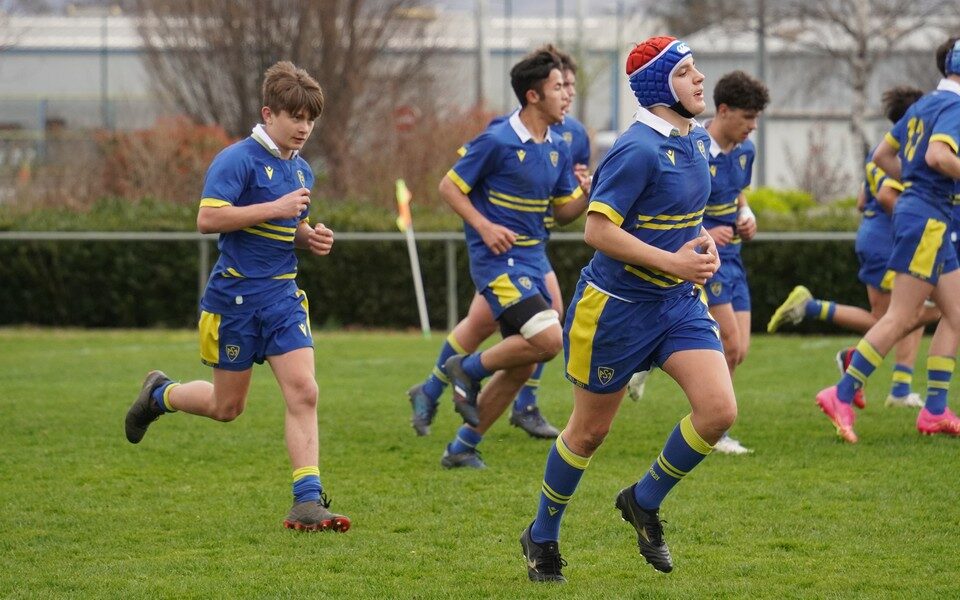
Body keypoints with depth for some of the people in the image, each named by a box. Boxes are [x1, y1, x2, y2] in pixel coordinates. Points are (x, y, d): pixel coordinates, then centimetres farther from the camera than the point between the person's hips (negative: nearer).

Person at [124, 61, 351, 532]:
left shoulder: (301, 170, 12)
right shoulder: (238, 160, -12)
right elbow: (208, 219, -22)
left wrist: (310, 237, 4)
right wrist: (275, 209, -23)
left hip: (282, 297, 6)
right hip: (235, 295, -6)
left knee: (303, 391, -11)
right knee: (227, 406, 6)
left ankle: (308, 500, -11)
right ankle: (159, 394, 37)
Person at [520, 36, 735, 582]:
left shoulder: (698, 142, 5)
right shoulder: (639, 150, -21)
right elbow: (598, 230, -23)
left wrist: (704, 245, 1)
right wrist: (671, 262, -25)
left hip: (680, 301, 7)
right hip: (618, 305, -7)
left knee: (719, 411, -12)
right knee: (590, 431, 7)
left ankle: (645, 502, 12)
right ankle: (543, 537, 30)